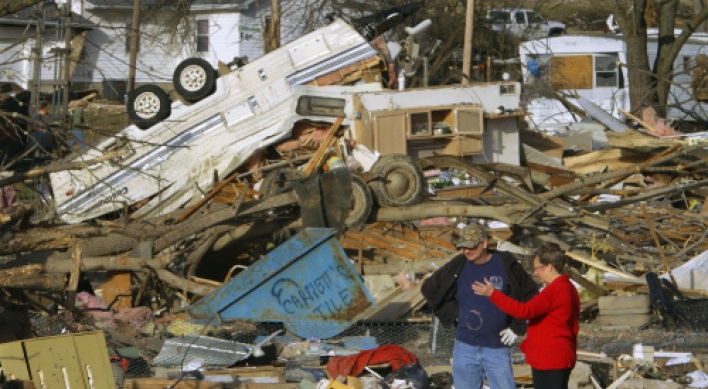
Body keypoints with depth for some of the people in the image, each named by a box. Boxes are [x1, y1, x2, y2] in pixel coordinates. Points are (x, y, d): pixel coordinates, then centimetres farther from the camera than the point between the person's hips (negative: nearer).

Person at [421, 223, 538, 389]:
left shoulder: (506, 265, -5)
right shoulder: (457, 266, 0)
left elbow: (530, 295, 4)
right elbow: (429, 289, 14)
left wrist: (516, 327, -2)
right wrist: (452, 314, 7)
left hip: (498, 348, -2)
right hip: (465, 348, 2)